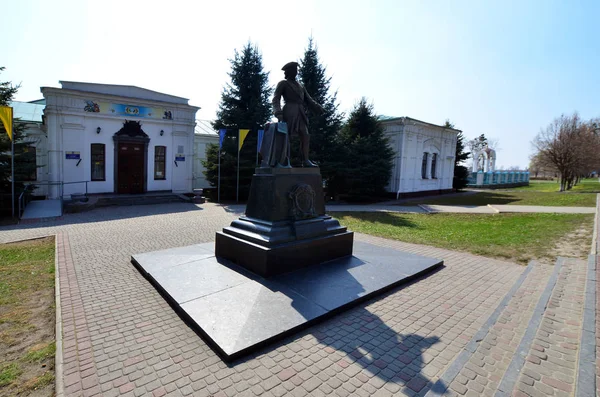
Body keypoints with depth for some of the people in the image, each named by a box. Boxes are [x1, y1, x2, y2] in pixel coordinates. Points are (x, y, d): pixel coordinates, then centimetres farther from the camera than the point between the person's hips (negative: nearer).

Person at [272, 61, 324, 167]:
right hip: (289, 113, -6)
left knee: (305, 137, -5)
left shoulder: (300, 86, 24)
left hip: (300, 114, 6)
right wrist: (278, 113, -21)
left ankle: (306, 161, -6)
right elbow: (276, 99, -3)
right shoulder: (283, 83, 6)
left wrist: (319, 109, 2)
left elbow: (308, 100, 19)